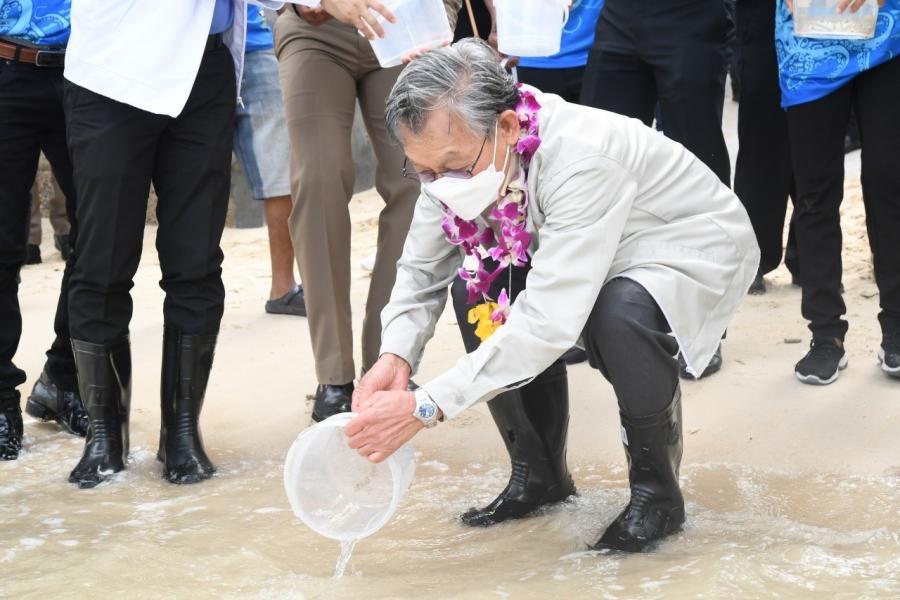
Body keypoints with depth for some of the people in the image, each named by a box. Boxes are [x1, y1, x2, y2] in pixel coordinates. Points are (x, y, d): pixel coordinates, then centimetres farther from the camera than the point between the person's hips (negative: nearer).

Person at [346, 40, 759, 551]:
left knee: (619, 315, -37)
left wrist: (425, 407, -45)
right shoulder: (458, 154, -17)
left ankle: (656, 490, -11)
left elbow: (550, 319, -44)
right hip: (591, 258, 7)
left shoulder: (579, 159, -39)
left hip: (700, 248, -7)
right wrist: (395, 356, -30)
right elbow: (422, 269, -10)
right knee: (477, 288, -14)